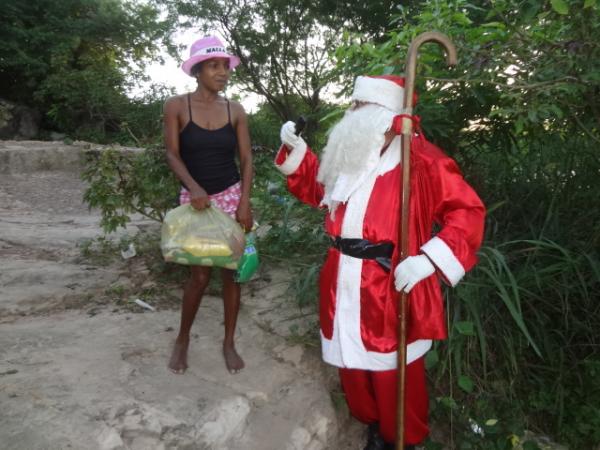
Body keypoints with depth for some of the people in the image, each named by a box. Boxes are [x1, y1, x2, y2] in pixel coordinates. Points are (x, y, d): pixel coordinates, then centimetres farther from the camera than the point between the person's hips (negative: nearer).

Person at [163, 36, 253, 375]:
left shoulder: (235, 110, 2)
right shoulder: (177, 106, -3)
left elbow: (247, 159, 1)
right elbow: (173, 154, -6)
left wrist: (245, 202, -10)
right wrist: (194, 187, -22)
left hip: (231, 195, 2)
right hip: (195, 197, -2)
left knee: (232, 270, 4)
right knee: (200, 274, -2)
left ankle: (229, 342, 20)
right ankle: (182, 340, 23)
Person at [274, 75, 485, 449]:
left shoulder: (420, 159, -12)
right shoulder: (348, 152, 10)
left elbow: (468, 211, -14)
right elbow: (317, 191, 23)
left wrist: (427, 259, -26)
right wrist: (296, 150, 9)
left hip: (391, 286, -6)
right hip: (346, 283, 7)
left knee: (393, 370, 8)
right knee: (353, 360, 19)